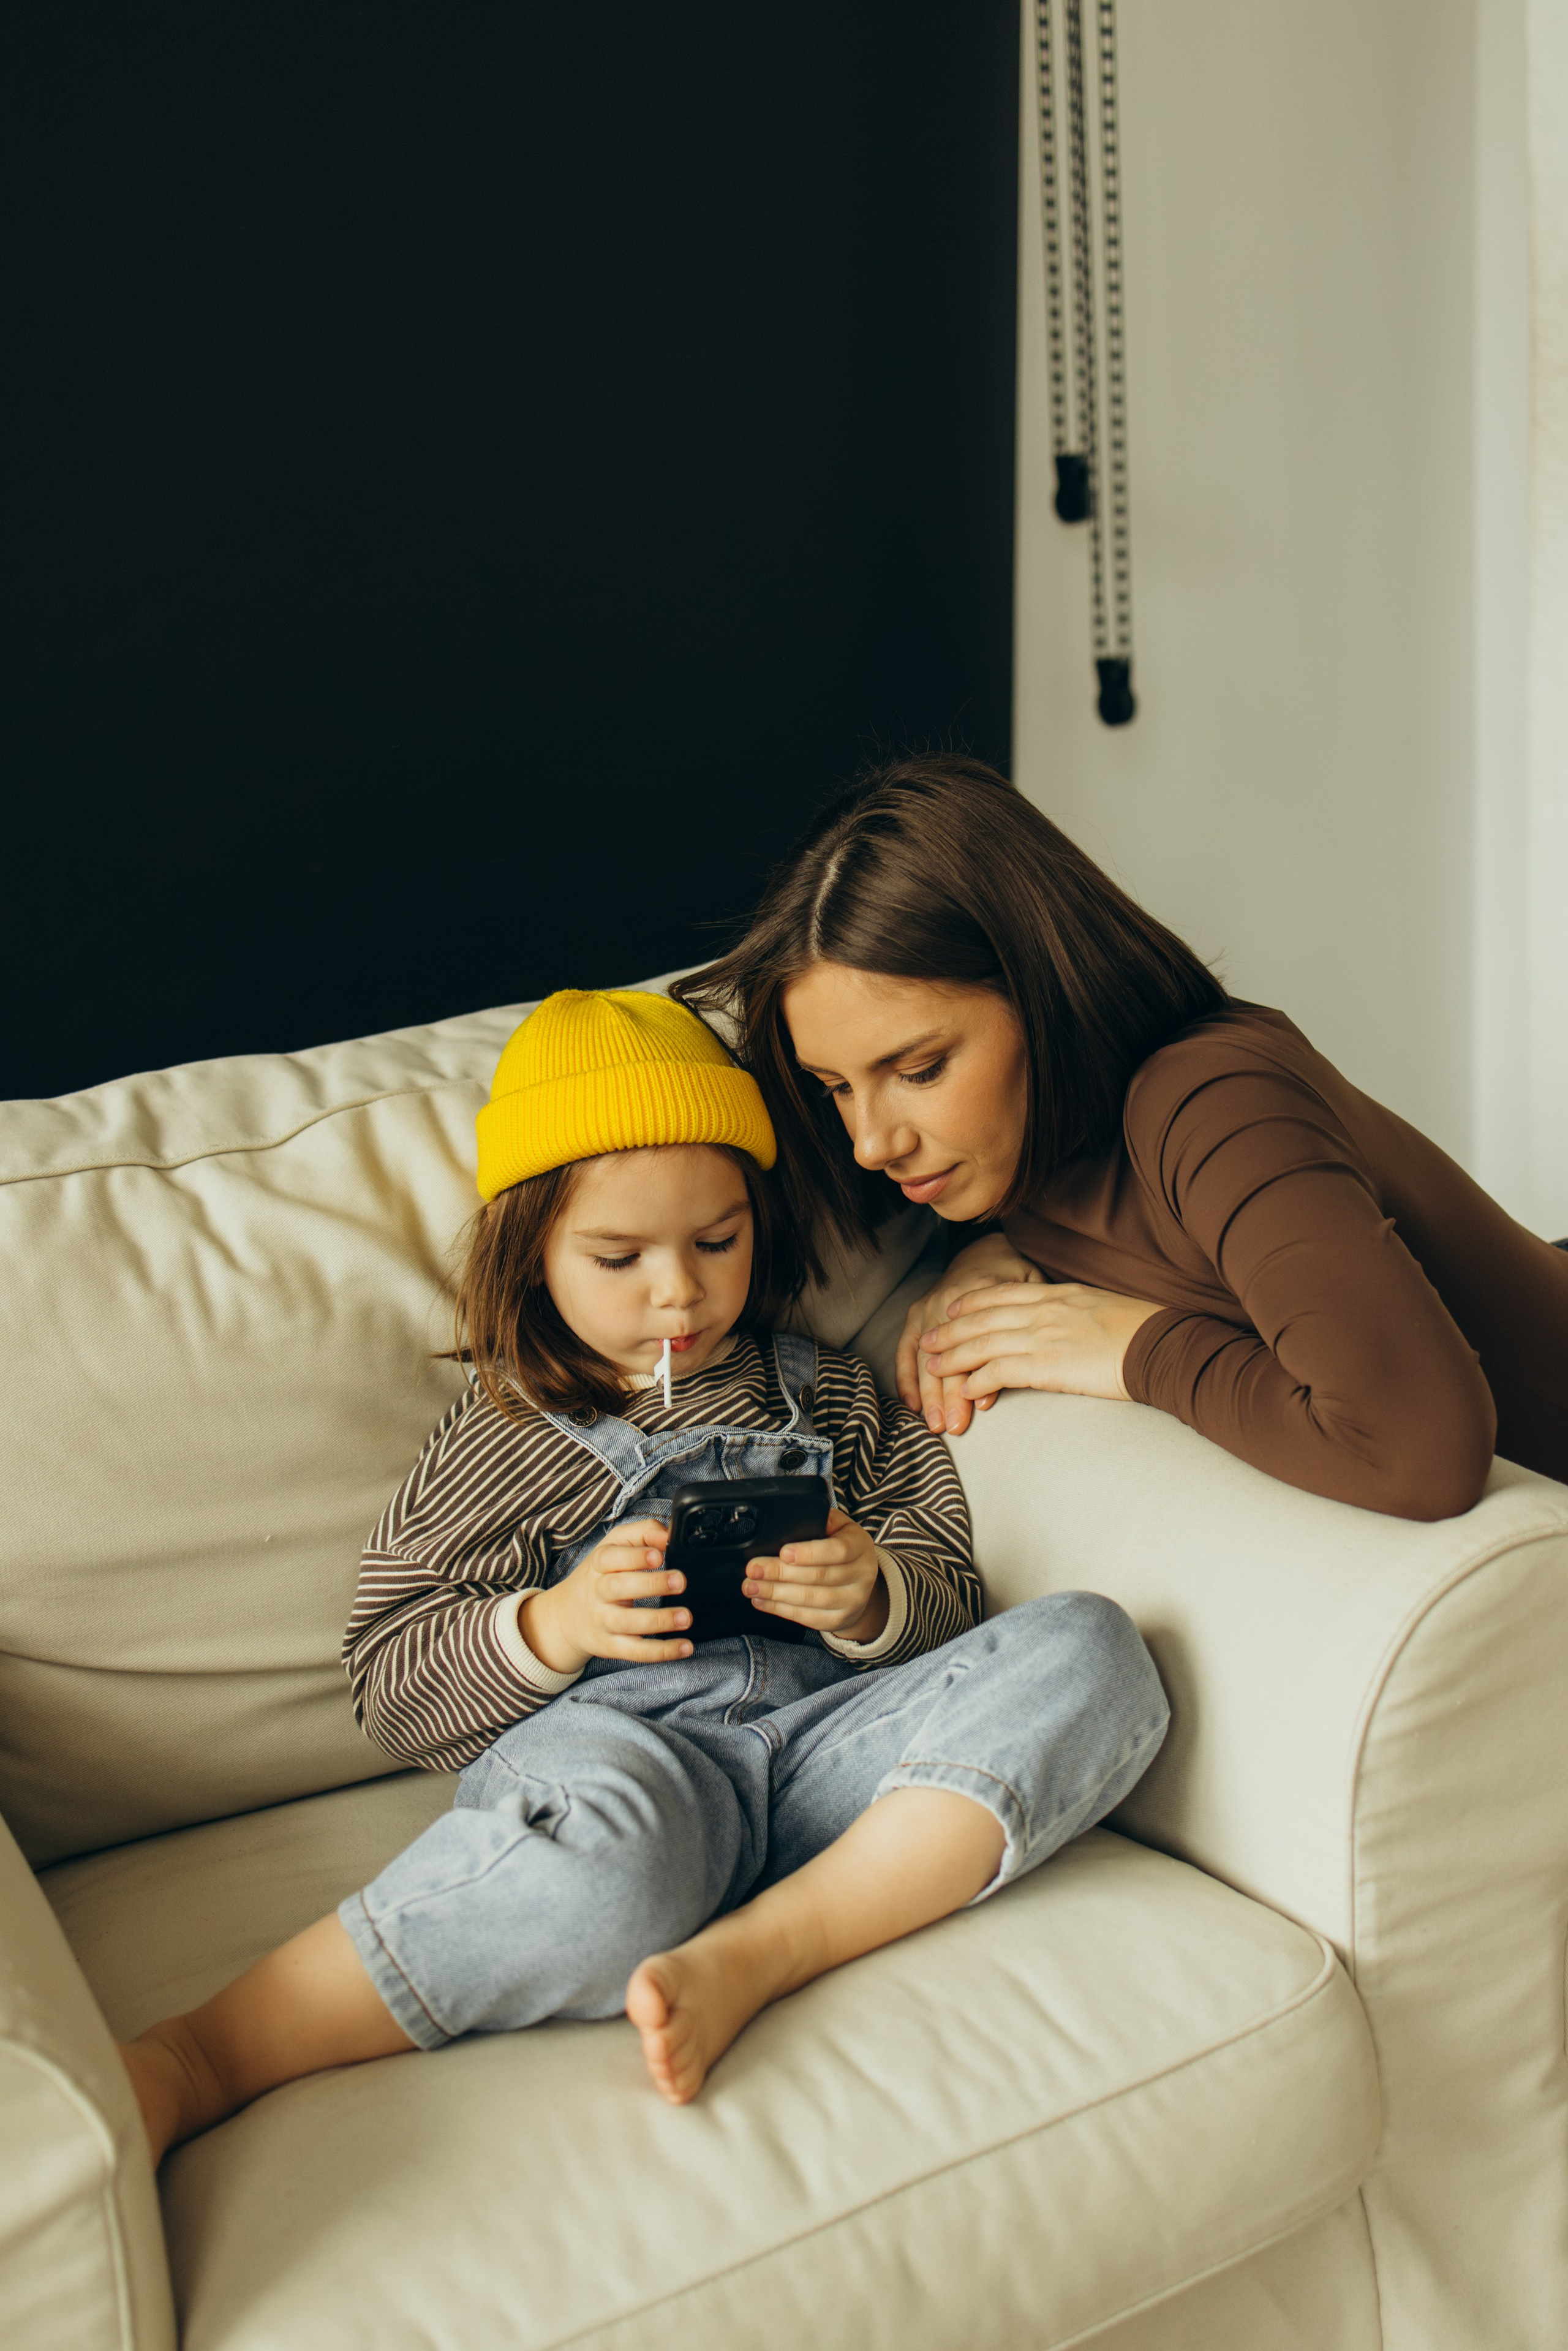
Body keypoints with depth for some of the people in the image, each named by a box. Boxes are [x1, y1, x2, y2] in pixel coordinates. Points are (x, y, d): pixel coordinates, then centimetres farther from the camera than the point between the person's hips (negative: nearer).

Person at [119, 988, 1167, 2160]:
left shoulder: (828, 1394, 24)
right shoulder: (504, 1445, 14)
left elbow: (948, 1609, 20)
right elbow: (392, 1688, 9)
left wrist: (870, 1602, -6)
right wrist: (551, 1626, -11)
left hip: (832, 1733, 4)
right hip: (622, 1746, -4)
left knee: (1091, 1651, -21)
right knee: (607, 1846, -43)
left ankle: (752, 1953, -30)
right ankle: (200, 2058, -30)